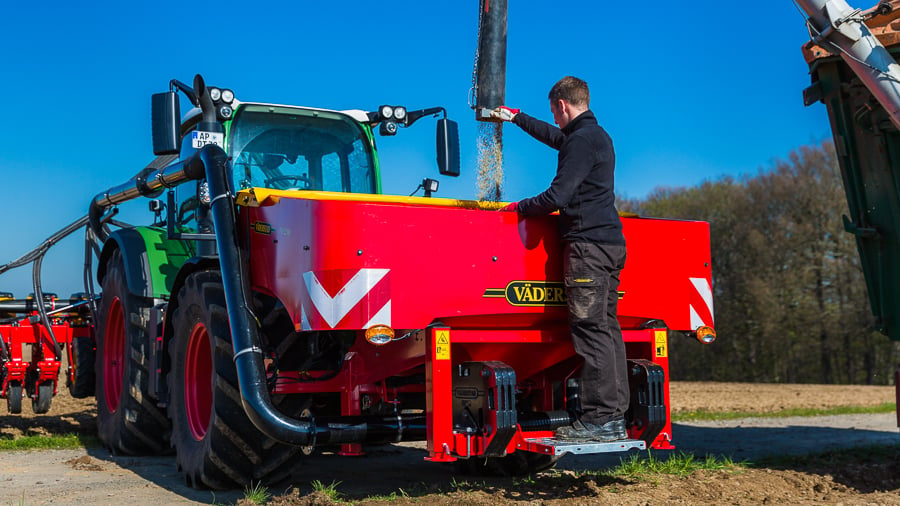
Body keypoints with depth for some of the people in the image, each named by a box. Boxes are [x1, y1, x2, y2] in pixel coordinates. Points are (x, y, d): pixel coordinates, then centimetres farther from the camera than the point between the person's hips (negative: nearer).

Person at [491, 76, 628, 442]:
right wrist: (516, 118, 50)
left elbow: (557, 196, -16)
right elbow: (554, 137, 41)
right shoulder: (597, 136, 21)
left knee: (591, 329, -11)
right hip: (610, 243, 10)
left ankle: (599, 419, -11)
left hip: (588, 244, -10)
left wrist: (517, 207, -1)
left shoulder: (582, 140, -10)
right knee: (606, 329, 7)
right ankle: (615, 417, 8)